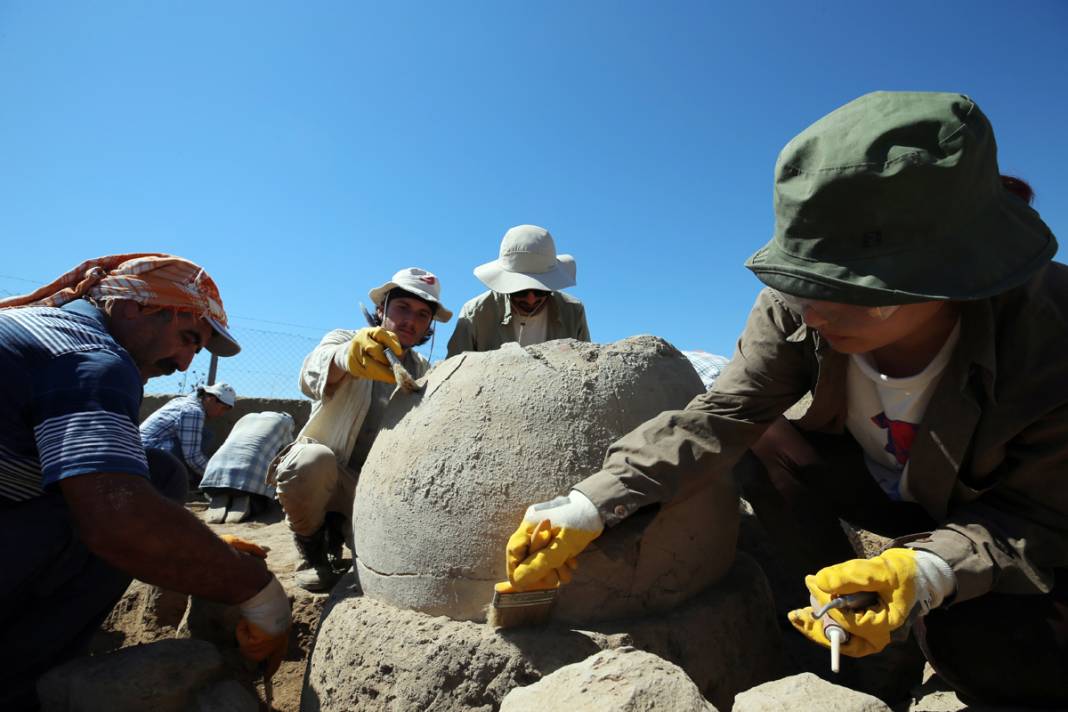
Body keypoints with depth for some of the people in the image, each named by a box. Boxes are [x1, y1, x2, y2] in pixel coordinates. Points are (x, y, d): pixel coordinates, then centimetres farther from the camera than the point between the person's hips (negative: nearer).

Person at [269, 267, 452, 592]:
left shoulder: (423, 374, 6)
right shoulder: (343, 339, -6)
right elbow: (312, 376, -31)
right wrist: (347, 356, -54)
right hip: (320, 468, -3)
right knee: (312, 460, -35)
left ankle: (337, 529, 7)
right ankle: (311, 549, -5)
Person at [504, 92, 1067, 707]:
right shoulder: (794, 309, -26)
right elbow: (719, 418, -29)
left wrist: (925, 572, -45)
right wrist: (590, 506, -39)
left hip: (991, 510, -2)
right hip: (872, 477, 3)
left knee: (972, 635, -30)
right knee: (761, 446, -24)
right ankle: (840, 604, -2)